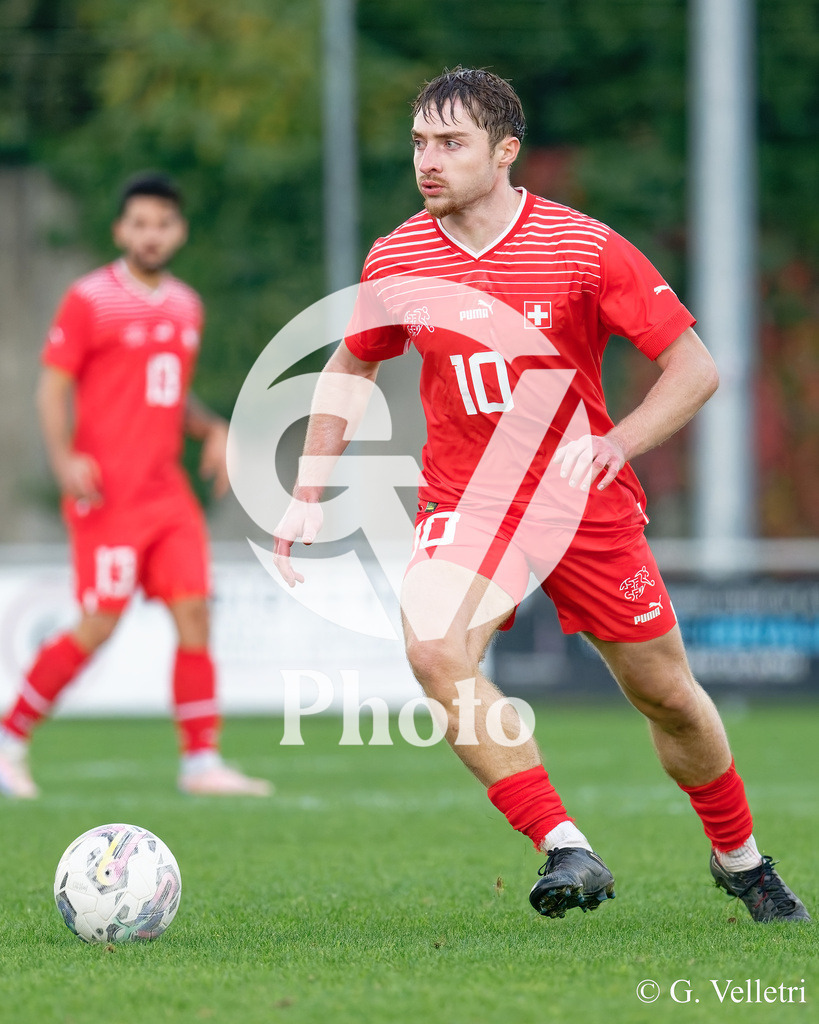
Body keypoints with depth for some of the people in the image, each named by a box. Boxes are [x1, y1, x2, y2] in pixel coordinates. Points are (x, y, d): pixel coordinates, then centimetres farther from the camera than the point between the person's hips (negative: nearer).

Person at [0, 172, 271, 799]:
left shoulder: (186, 307, 15)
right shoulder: (89, 300, -5)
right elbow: (53, 387, -6)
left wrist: (212, 429, 8)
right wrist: (64, 459, -20)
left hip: (168, 489, 6)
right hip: (108, 492, -6)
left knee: (195, 613, -3)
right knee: (99, 625, -9)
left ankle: (202, 761, -1)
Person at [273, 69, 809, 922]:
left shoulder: (585, 249, -13)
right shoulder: (397, 261, -3)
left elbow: (694, 367, -8)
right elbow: (350, 369, 15)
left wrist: (616, 445, -24)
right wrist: (307, 495, 8)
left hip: (588, 506, -1)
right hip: (466, 500, 1)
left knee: (667, 697, 8)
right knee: (434, 649, -28)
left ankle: (739, 859, 35)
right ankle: (564, 849, -25)